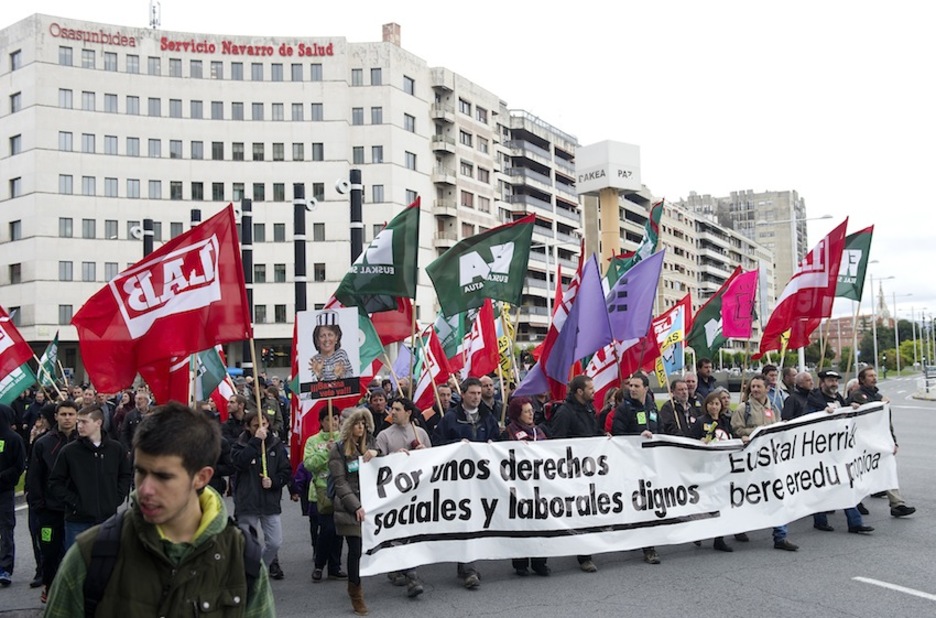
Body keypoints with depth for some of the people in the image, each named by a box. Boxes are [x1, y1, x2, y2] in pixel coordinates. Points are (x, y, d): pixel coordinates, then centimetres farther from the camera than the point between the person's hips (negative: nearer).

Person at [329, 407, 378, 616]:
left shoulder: (368, 445, 14)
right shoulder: (338, 449, -1)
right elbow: (340, 482, -6)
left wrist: (376, 453, -8)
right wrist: (356, 506, -14)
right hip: (350, 508, -4)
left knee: (366, 547, 0)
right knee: (355, 549, -4)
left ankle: (354, 587, 20)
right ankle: (356, 594, 11)